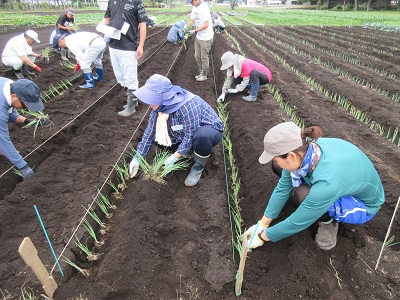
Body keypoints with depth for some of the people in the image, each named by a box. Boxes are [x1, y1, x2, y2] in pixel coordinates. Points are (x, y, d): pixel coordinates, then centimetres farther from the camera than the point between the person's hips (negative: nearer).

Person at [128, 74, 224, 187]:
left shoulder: (187, 106, -36)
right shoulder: (159, 106, -13)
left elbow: (190, 135, -32)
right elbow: (150, 131, -8)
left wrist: (174, 158, -34)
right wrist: (137, 157, -9)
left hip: (211, 129, -6)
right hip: (185, 131, 7)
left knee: (202, 136, -41)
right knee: (157, 138, -6)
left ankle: (199, 165, -12)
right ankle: (189, 149, 9)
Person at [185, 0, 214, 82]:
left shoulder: (204, 8, -21)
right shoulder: (194, 7, 6)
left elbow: (206, 25, -24)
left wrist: (195, 31, -22)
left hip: (206, 38, -9)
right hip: (198, 37, 9)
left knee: (204, 58, 4)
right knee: (197, 56, 16)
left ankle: (204, 75, 20)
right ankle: (201, 73, 32)